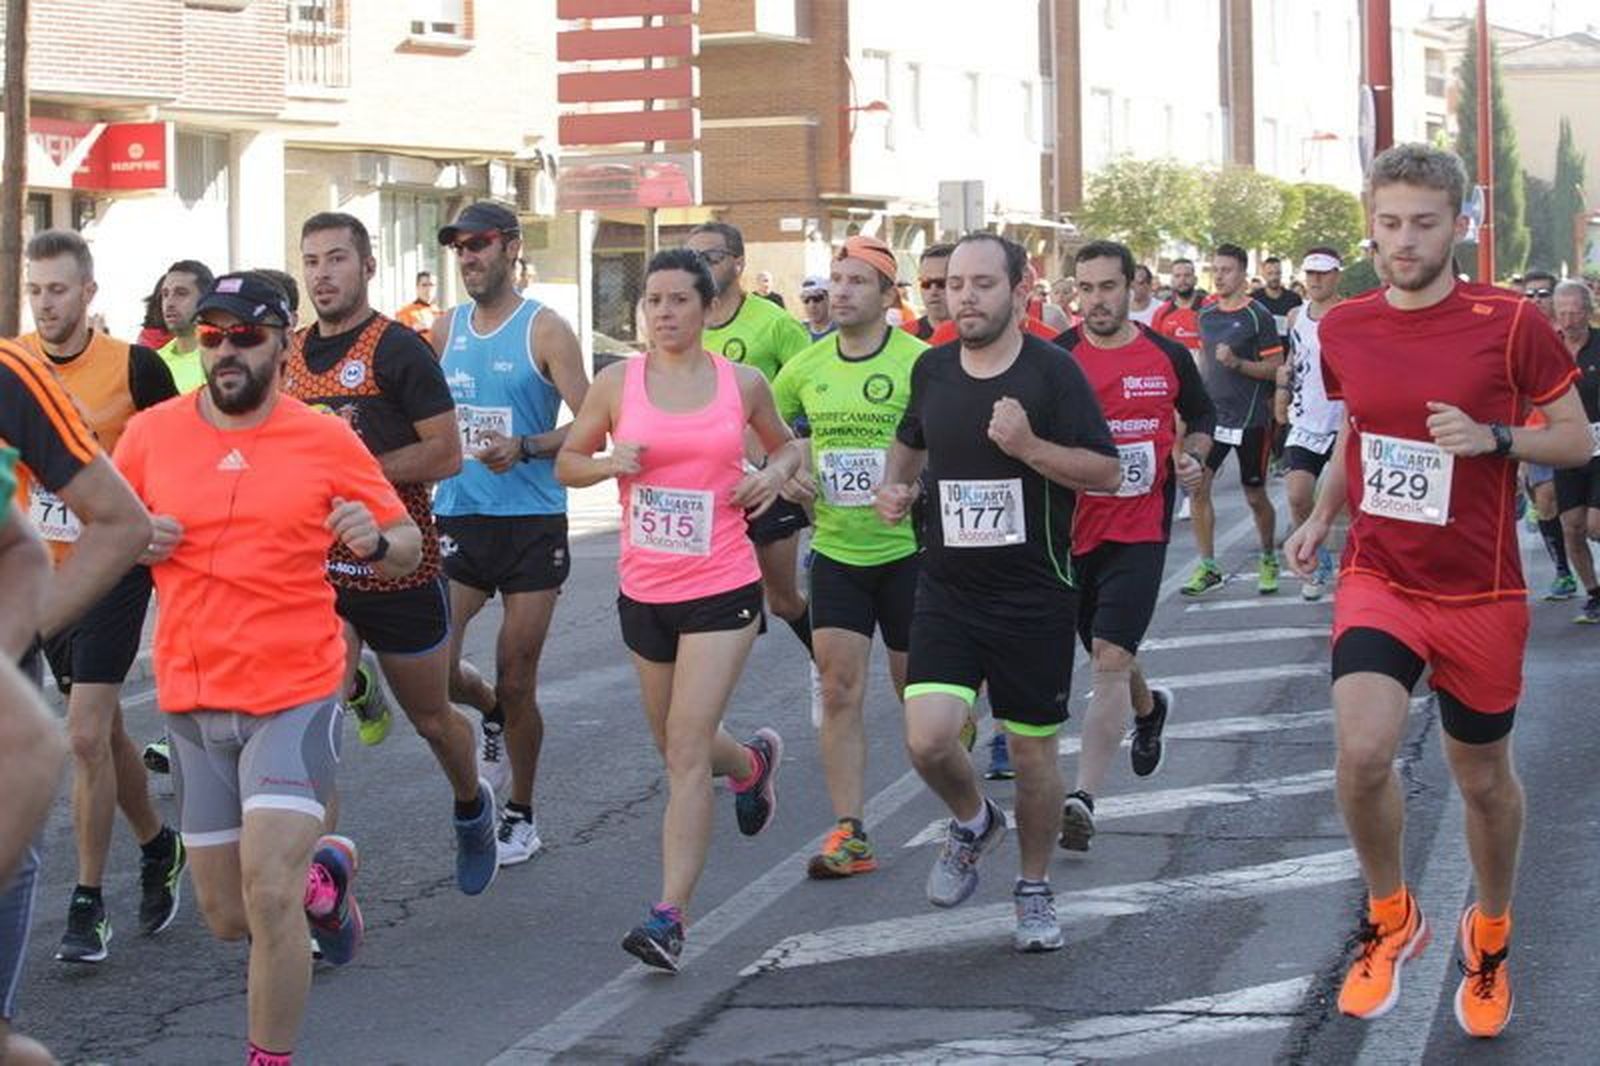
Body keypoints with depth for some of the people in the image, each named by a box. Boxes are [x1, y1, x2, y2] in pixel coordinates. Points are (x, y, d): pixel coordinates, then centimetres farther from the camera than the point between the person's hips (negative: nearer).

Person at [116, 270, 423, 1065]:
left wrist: (376, 540, -18)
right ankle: (322, 870, 44)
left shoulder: (326, 440, -4)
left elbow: (407, 547, 5)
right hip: (191, 701, 3)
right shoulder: (151, 433, 1)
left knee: (268, 897, -18)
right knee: (228, 918, 13)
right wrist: (134, 541, -9)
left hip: (295, 698, -3)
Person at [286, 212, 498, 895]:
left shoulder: (398, 349, -11)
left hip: (398, 562, -4)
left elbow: (446, 454, -15)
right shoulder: (290, 353, 7)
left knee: (432, 720, 14)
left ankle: (472, 807, 42)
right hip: (317, 564, 4)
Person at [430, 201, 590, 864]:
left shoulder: (544, 331, -6)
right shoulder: (445, 330, 9)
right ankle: (493, 715, 29)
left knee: (516, 682, 1)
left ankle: (521, 817, 19)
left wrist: (525, 449, -25)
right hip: (458, 518, 4)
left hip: (531, 522, -4)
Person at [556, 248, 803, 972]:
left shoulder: (742, 383, 1)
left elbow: (785, 445, 19)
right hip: (644, 589, 3)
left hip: (722, 590, -3)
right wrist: (610, 463, -11)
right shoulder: (617, 383, 1)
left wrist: (775, 474, -3)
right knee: (674, 746, 17)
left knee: (687, 748, -13)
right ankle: (753, 762, 52)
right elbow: (567, 462, 9)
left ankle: (670, 916, -13)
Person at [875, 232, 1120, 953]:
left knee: (1033, 752, 6)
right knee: (927, 740, -14)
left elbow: (1107, 473, -10)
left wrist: (1029, 446, -23)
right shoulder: (932, 370, 5)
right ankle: (972, 822, 20)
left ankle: (1035, 892, 27)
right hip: (947, 591, 3)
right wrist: (895, 486, 7)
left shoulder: (1052, 372, -8)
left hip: (1034, 596, -3)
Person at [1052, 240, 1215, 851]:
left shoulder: (1169, 357, 1)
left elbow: (1201, 415, 18)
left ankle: (1084, 798, -17)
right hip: (1073, 530, 2)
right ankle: (1149, 710, 53)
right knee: (1105, 655, 18)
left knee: (1110, 658, -14)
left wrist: (1193, 454, -1)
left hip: (1141, 531, -2)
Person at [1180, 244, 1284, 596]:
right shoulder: (1207, 314, 8)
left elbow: (1276, 368, -9)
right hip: (1213, 414, 5)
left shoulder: (1257, 316, -9)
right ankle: (1207, 567, 1)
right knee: (1197, 486, -7)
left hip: (1250, 418, -5)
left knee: (1255, 497, 6)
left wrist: (1237, 363, -22)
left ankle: (1269, 560, 28)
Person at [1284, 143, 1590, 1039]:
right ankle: (1391, 918, 5)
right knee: (1363, 750, -21)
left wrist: (1492, 438, -22)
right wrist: (1322, 515, 5)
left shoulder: (1510, 323, -11)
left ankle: (1492, 933, 41)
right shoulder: (1344, 328, 0)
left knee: (1485, 779, 14)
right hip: (1377, 580, 1)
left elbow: (1577, 440, -4)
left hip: (1480, 595, -1)